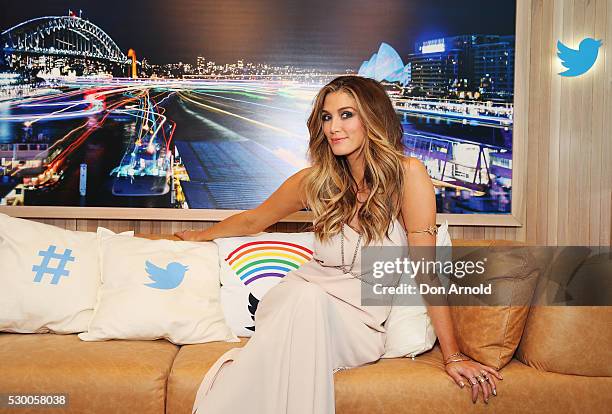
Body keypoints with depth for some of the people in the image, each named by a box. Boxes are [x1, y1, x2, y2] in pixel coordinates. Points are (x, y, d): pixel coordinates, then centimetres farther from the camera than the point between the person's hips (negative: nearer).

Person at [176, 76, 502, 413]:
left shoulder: (407, 174, -11)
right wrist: (198, 236, 31)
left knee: (309, 300, -34)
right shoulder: (314, 181, 0)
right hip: (292, 302, 2)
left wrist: (453, 357, -11)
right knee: (305, 295, -34)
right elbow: (253, 220, 18)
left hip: (358, 322, -2)